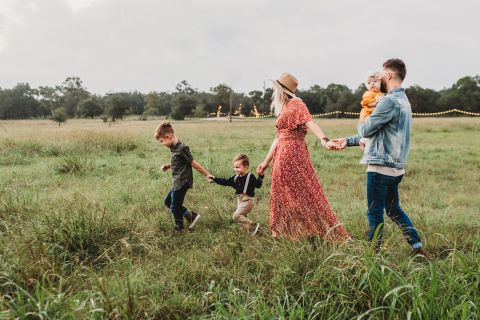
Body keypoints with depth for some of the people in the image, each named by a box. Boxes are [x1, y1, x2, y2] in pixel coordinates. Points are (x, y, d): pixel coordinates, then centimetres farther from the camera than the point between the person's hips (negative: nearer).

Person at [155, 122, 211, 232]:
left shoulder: (182, 148, -21)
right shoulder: (174, 148, 8)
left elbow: (194, 164, -17)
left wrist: (207, 175, -12)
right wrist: (168, 166, 6)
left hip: (182, 183, -10)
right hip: (177, 183, 10)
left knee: (175, 207, 2)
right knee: (168, 201, 20)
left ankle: (179, 229, 23)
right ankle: (191, 215, 21)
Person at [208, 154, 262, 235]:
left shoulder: (250, 177, -14)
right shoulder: (236, 177, 6)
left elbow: (258, 185, -20)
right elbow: (226, 182, 10)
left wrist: (260, 176, -35)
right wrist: (215, 179, 4)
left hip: (247, 201, -9)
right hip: (240, 200, 9)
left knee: (236, 215, -15)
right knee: (242, 216, 14)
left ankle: (253, 226, -12)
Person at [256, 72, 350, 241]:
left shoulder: (296, 103, -7)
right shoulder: (284, 109, 18)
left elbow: (310, 122, -24)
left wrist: (324, 140, -41)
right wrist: (266, 162, 22)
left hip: (292, 154, -9)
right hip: (282, 156, 9)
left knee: (304, 193, -5)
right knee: (282, 194, 12)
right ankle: (281, 233, 21)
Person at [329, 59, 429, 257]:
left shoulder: (390, 101, -17)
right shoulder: (403, 100, 16)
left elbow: (366, 130, -14)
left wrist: (361, 123, 11)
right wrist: (348, 141, 18)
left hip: (381, 167, -9)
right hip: (395, 167, 9)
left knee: (375, 213, 2)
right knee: (394, 209, 20)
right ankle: (418, 248, 20)